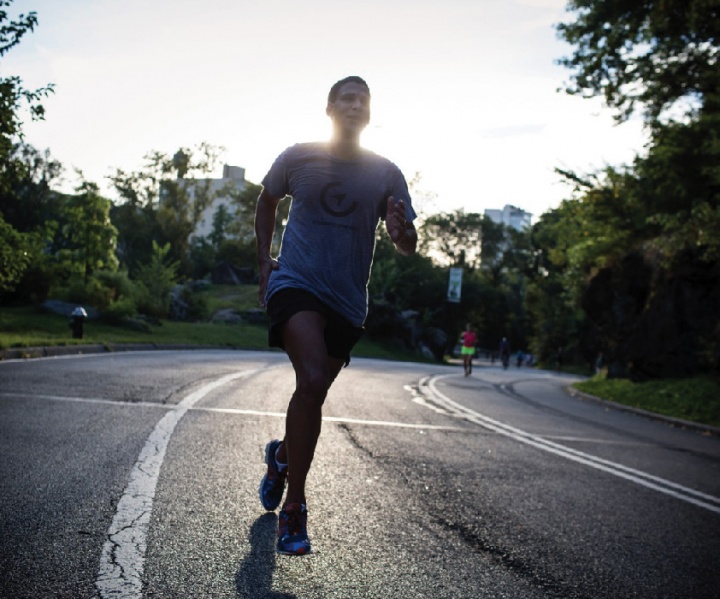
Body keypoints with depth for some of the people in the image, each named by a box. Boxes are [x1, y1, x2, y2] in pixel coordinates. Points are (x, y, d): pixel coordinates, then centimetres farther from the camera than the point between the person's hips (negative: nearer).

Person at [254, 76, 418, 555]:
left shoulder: (385, 173, 1)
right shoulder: (297, 158, 0)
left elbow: (408, 247, 2)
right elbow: (268, 202, 19)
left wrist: (401, 231, -22)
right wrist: (265, 258, 8)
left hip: (347, 301, 3)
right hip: (296, 283, -3)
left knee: (314, 391, 12)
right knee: (313, 381, -24)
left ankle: (281, 455, 45)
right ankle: (294, 507, -14)